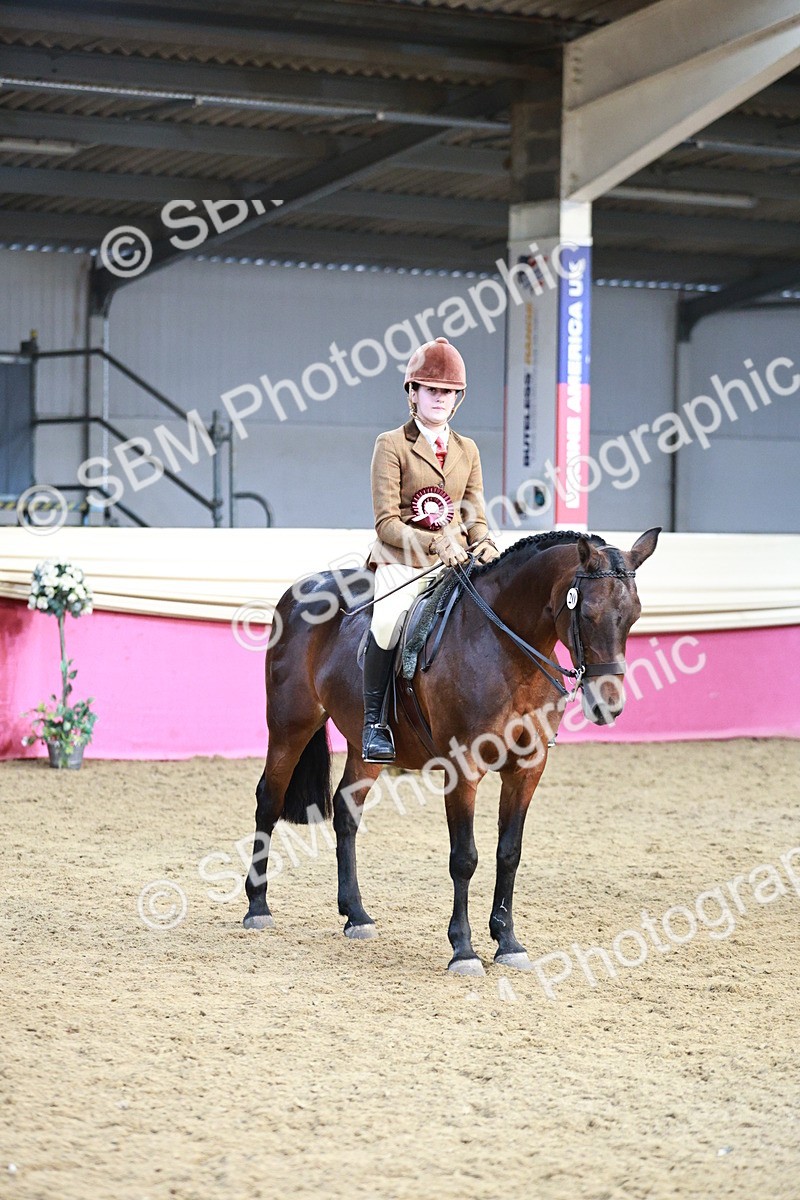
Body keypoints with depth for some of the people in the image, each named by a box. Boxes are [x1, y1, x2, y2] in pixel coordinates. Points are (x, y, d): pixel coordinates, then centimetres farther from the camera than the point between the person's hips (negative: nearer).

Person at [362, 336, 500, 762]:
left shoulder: (467, 450, 15)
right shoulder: (392, 445, -1)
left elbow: (476, 516, 15)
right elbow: (387, 523, -8)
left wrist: (482, 544, -8)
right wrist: (434, 543, -22)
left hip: (457, 559, 5)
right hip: (403, 560, -5)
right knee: (389, 623, -32)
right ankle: (374, 722, -21)